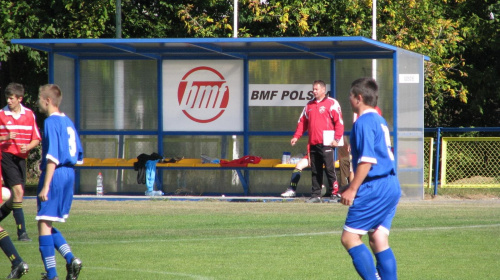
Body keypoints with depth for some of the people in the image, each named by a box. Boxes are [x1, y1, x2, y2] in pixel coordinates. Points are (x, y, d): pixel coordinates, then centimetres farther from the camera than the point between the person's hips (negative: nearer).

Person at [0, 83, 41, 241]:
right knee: (18, 191, -17)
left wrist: (27, 147, -9)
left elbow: (36, 139, 10)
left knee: (16, 197, 6)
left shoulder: (29, 115, 7)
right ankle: (22, 232, -16)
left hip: (21, 158, 5)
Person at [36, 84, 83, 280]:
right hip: (69, 175, 9)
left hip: (55, 175, -9)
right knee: (48, 226, 16)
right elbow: (78, 155, 18)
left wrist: (46, 186, -21)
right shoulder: (68, 122, 15)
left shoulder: (51, 122, -12)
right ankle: (70, 259, 1)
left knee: (44, 224, -5)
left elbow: (52, 157, -19)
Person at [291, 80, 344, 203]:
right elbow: (302, 122, 20)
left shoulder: (332, 103, -2)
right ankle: (315, 195, 11)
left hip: (326, 144, -6)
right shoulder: (309, 105, 17)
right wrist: (296, 136, 10)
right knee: (315, 171, 8)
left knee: (329, 169, -8)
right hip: (313, 144, 6)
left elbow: (339, 122, -7)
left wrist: (336, 139, -14)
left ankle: (335, 193, -6)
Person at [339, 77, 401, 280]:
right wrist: (354, 186, 27)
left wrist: (352, 189, -15)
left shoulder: (364, 122, -11)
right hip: (392, 186, 9)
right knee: (378, 240, 8)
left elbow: (367, 160, -19)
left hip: (375, 188, -9)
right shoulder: (380, 121, 18)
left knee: (349, 238, -6)